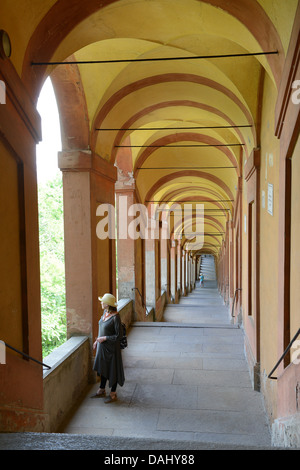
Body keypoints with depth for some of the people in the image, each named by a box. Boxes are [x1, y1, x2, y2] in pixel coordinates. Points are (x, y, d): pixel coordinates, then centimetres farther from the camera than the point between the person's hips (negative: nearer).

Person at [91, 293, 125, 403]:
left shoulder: (115, 317, -24)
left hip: (111, 347, -8)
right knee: (102, 368, 20)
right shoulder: (105, 312, 0)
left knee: (112, 370, 7)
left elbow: (119, 336, -20)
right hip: (102, 346, 8)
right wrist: (97, 341, 16)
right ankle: (102, 391, 38)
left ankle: (113, 394, 24)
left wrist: (104, 338, -19)